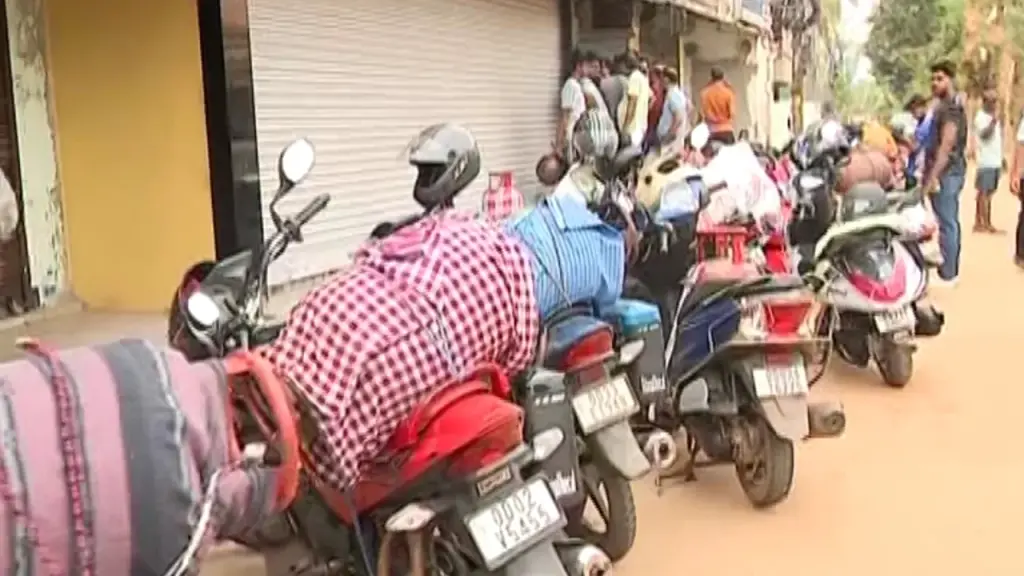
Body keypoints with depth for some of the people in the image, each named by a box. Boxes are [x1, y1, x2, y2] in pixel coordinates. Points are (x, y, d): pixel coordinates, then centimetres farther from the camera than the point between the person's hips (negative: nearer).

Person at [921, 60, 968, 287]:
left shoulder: (950, 107, -15)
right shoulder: (948, 106, 18)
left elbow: (946, 145, -22)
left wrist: (933, 176, -26)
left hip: (946, 173, -11)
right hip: (951, 171, 11)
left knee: (946, 224, -8)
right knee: (951, 222, 13)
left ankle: (946, 274, -5)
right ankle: (951, 270, 20)